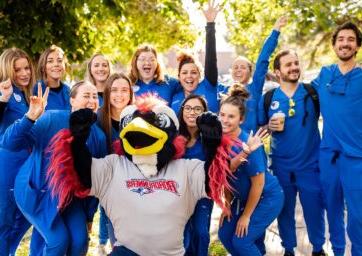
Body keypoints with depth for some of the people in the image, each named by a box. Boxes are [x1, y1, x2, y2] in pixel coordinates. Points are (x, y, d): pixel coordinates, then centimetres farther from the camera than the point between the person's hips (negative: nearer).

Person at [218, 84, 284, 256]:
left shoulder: (248, 144, -29)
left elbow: (258, 183, -21)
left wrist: (246, 215, -13)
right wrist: (228, 205, 6)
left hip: (267, 197, -7)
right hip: (243, 197, 7)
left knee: (241, 241, -10)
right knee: (225, 235, 5)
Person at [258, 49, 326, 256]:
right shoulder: (268, 98, -1)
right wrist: (270, 126, -13)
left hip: (311, 164, -1)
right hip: (281, 167, 1)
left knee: (314, 210, 8)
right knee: (285, 211, 13)